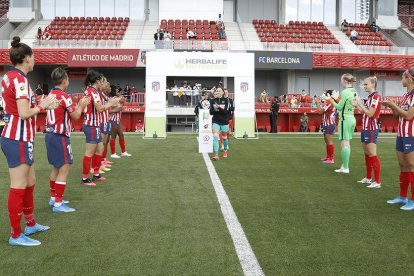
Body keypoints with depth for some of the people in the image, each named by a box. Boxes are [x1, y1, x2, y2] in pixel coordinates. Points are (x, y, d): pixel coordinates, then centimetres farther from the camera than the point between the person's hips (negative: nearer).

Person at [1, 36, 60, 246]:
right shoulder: (19, 79, -16)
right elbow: (24, 113, -21)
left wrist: (42, 103, 10)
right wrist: (43, 105, -6)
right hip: (18, 139, -10)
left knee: (29, 183, 18)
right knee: (18, 188, -3)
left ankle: (31, 224, 31)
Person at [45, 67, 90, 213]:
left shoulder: (51, 95, 12)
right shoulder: (63, 96, -14)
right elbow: (75, 116, -8)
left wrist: (79, 105, 22)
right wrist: (81, 105, 9)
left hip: (50, 134, 10)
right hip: (60, 136, -10)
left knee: (56, 167, 18)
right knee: (64, 168, -6)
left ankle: (53, 198, 26)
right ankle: (58, 204, -5)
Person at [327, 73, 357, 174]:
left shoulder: (345, 92, -15)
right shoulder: (354, 92, 11)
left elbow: (339, 107, -12)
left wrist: (331, 100, -2)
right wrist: (337, 98, 19)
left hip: (345, 119, -9)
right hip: (352, 119, 9)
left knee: (344, 144, -5)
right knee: (347, 143, 13)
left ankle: (345, 168, -3)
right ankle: (345, 166, 19)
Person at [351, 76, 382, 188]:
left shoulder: (376, 96, -14)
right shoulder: (370, 97, 14)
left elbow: (370, 114, -19)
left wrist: (360, 104, -12)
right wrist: (356, 105, 6)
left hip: (371, 129, -10)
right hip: (366, 128, 10)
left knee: (372, 155, -9)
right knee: (367, 155, 15)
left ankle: (377, 182, -6)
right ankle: (368, 178, 24)